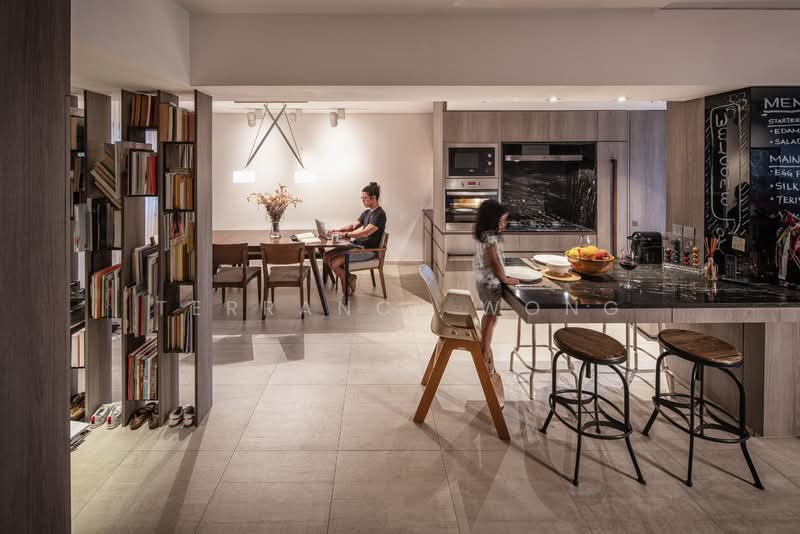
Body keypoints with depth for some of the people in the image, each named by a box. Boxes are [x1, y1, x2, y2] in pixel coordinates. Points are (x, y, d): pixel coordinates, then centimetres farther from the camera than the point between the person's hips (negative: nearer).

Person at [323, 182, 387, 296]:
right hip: (357, 245, 10)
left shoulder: (380, 214, -15)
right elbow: (353, 226, 19)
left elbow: (365, 233, -24)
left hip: (367, 250, -10)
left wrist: (345, 234, -22)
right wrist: (338, 230, 2)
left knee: (334, 262, -22)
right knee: (326, 257, -3)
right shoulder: (367, 212, 16)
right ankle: (349, 278, 2)